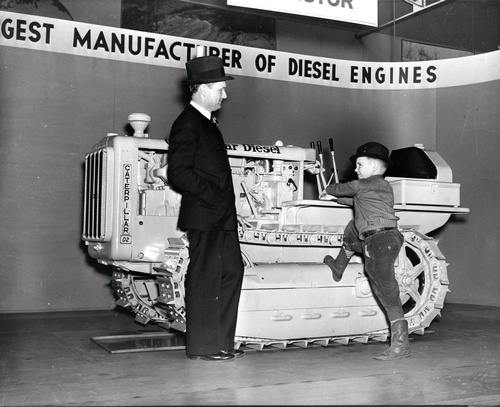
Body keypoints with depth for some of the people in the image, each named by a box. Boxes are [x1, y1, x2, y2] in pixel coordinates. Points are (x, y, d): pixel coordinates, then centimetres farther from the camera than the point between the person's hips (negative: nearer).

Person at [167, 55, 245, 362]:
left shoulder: (208, 124, 20)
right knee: (205, 279, -3)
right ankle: (202, 346, 8)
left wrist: (227, 204, 12)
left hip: (222, 216, 10)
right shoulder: (187, 124, -10)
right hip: (203, 216, -10)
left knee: (232, 271, 11)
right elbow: (178, 173, -18)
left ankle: (222, 342, 19)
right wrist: (212, 196, -18)